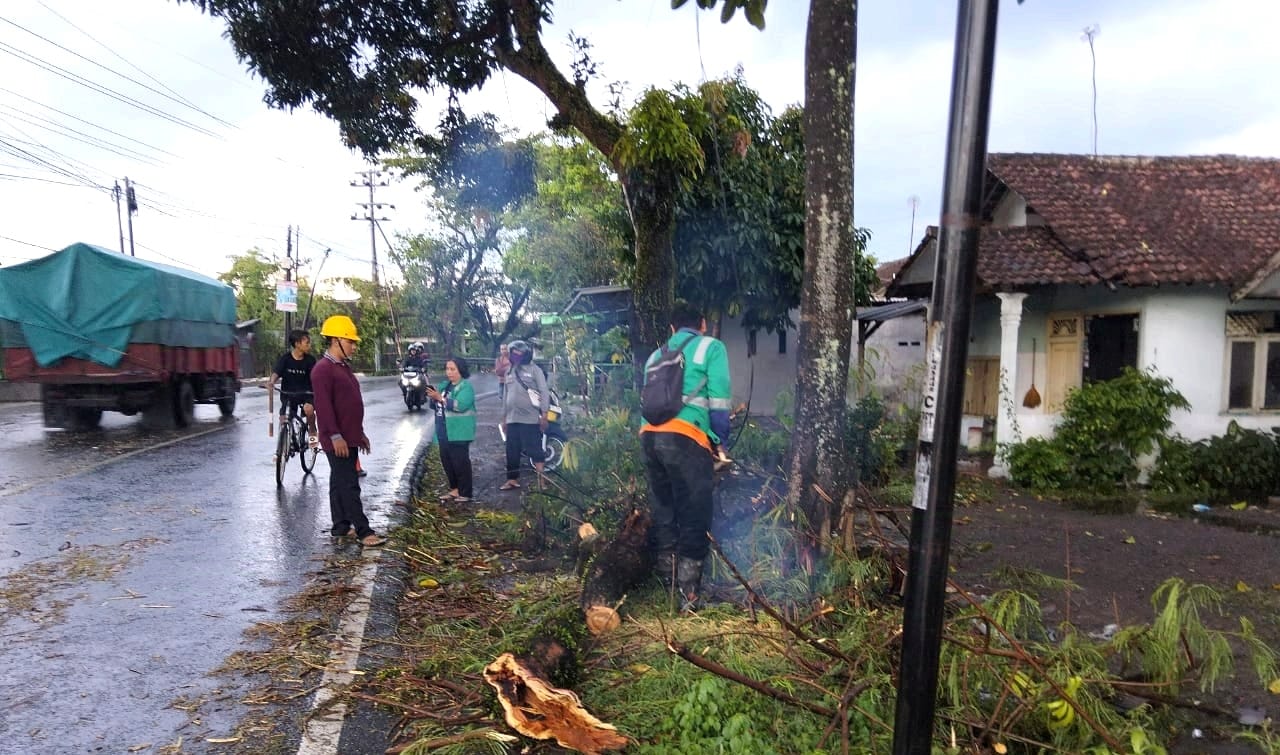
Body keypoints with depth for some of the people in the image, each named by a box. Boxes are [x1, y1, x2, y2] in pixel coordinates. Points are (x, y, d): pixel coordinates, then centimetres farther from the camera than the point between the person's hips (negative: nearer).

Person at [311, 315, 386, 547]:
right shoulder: (323, 369, -14)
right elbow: (323, 405, -21)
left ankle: (340, 526, 23)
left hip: (350, 438, 10)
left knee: (340, 483, 15)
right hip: (337, 440, -10)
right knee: (348, 485, -8)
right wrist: (335, 435, -24)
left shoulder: (344, 367, 17)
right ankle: (364, 532, -8)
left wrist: (360, 433, 22)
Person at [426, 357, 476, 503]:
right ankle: (454, 489, 25)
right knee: (446, 461, 12)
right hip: (444, 431, 8)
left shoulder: (466, 386, -10)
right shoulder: (445, 385, 15)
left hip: (459, 432, -8)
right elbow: (435, 406, 17)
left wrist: (440, 398, -26)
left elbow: (460, 405, -24)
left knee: (460, 462, -5)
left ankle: (465, 493, 3)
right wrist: (433, 398, -6)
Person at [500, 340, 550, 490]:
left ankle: (541, 480, -3)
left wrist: (544, 414, -14)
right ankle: (512, 479, 19)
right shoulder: (509, 372, 16)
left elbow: (544, 393, -7)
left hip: (530, 419, -6)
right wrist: (504, 418, 19)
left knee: (534, 449, -6)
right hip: (512, 419, 6)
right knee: (512, 451, 10)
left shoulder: (534, 370, -3)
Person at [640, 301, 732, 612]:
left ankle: (667, 591, 21)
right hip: (685, 438, -6)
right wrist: (720, 441, 8)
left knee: (662, 515, 14)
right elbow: (718, 399, 0)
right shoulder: (711, 347, 10)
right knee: (694, 520, 1)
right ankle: (688, 597, 1)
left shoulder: (656, 355, 26)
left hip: (649, 435, 6)